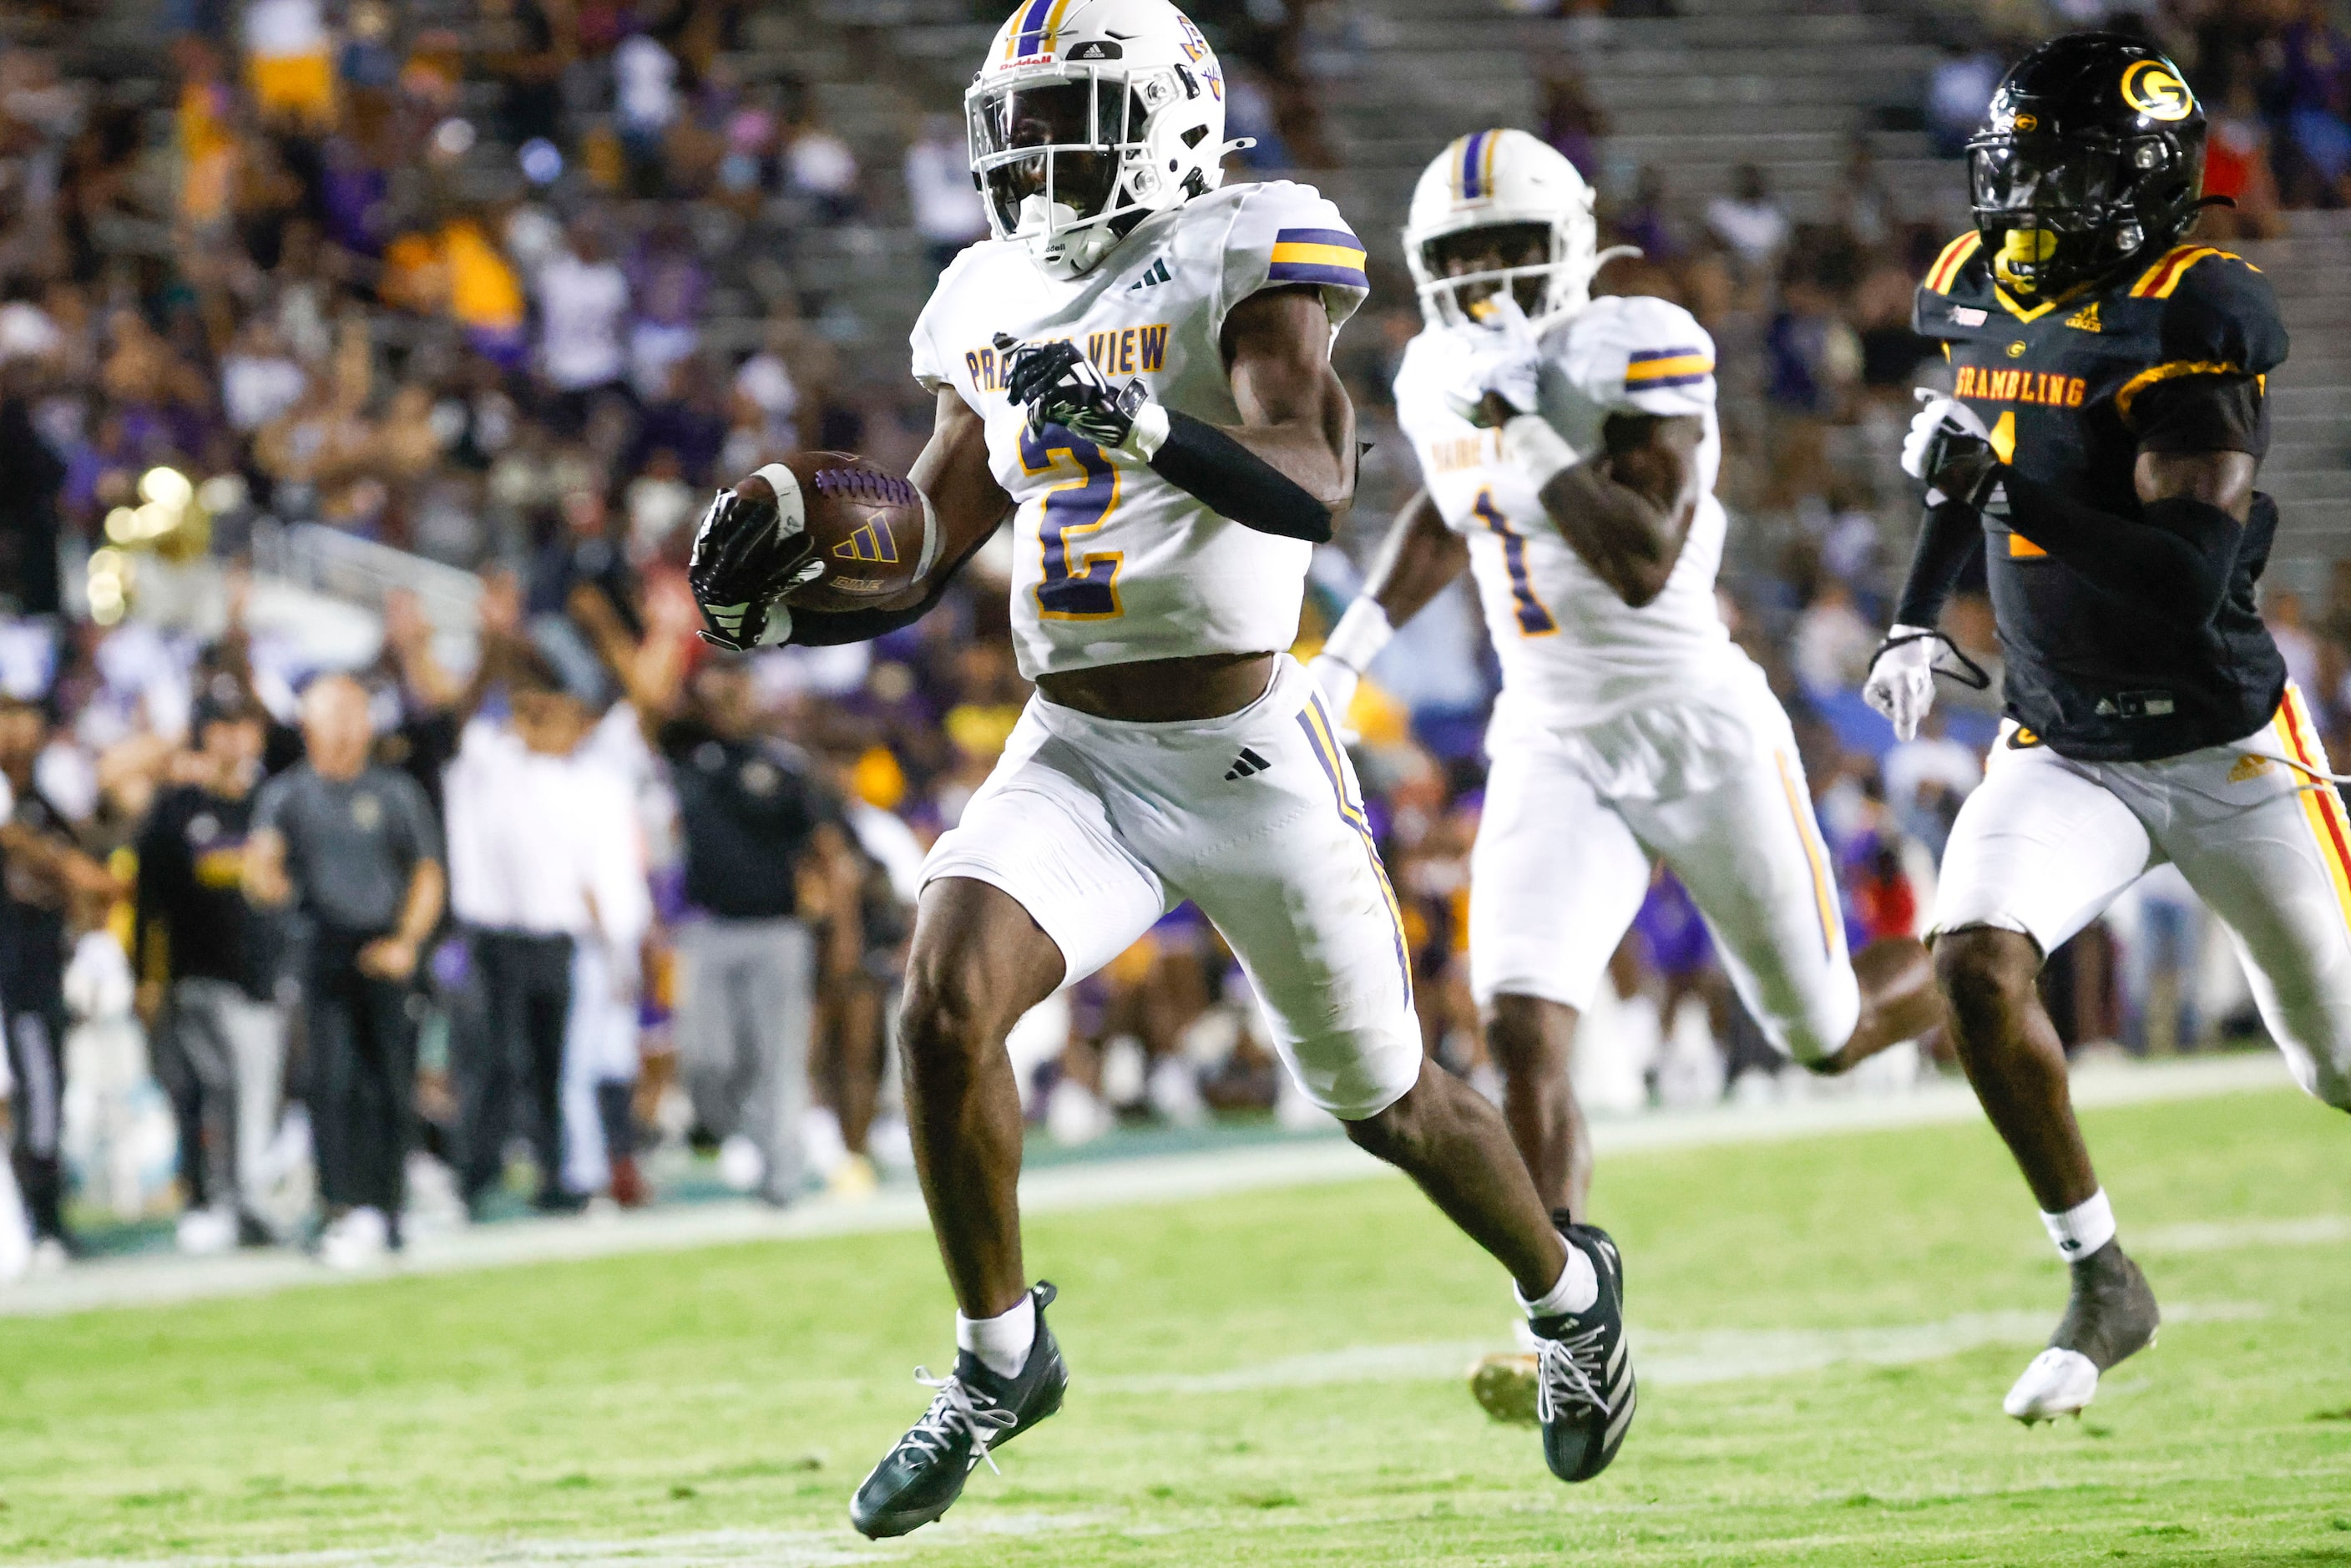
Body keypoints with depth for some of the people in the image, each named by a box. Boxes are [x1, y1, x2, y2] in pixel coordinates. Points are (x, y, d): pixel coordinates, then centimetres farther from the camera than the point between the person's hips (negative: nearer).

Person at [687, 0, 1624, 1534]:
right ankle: (1000, 1361, -3)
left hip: (1249, 755, -4)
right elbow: (916, 557, 16)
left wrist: (1146, 427, -43)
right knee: (945, 998, -22)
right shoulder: (993, 305, 9)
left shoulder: (1240, 260, -11)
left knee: (1385, 1097, 11)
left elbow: (1313, 484, -27)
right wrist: (772, 588, -3)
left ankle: (1569, 1290, 42)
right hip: (1074, 756, 4)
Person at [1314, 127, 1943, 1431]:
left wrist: (1529, 433, -32)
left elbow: (1645, 564, -28)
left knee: (1825, 1034, 10)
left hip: (1698, 730, -4)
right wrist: (1361, 636, 16)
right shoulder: (1441, 380, 3)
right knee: (1522, 1030, -18)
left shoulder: (1644, 351, -17)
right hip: (1552, 748, 4)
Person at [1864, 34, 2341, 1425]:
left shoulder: (2190, 317, -21)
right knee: (1978, 959, -20)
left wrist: (2000, 489, -32)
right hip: (2066, 751, 5)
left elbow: (2190, 572, -30)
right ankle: (2104, 1288, -6)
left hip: (2226, 748, -5)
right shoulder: (1980, 291, 1)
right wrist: (1920, 618, 19)